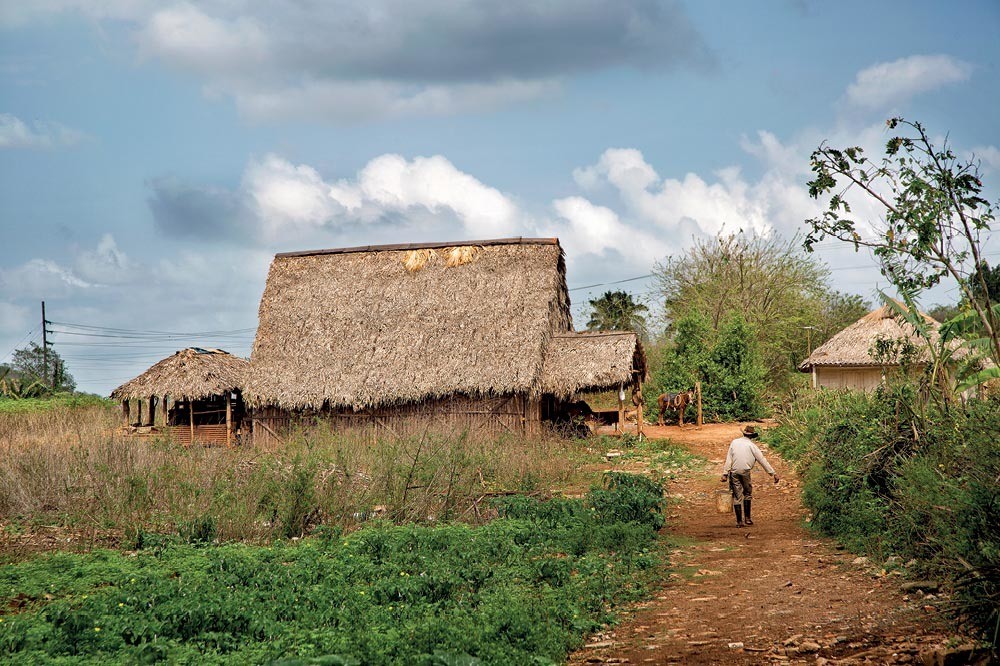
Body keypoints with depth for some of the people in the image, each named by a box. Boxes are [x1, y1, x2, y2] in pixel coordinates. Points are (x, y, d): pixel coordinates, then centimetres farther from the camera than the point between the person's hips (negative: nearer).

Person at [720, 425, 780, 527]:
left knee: (737, 496, 6)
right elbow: (763, 461, 0)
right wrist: (773, 473, 4)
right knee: (747, 494, 17)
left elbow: (728, 459, 2)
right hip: (745, 472, -2)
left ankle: (739, 521, 7)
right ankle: (747, 518, 13)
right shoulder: (752, 446, -1)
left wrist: (725, 473, 3)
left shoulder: (734, 442, 6)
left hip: (734, 472, 2)